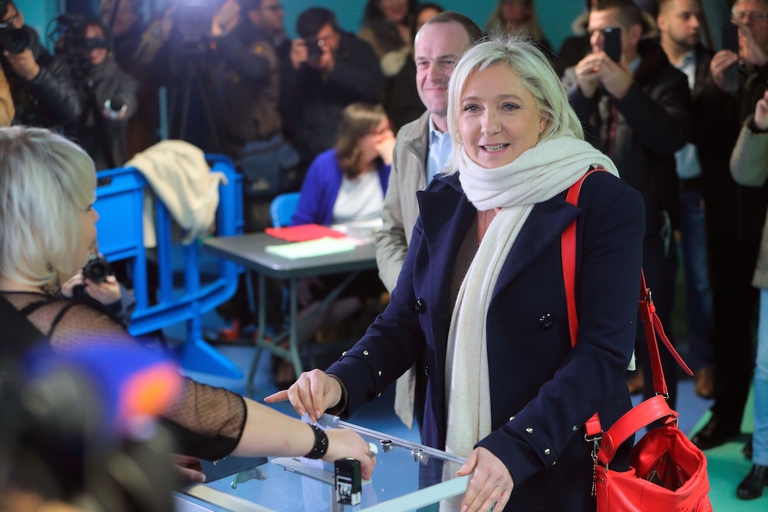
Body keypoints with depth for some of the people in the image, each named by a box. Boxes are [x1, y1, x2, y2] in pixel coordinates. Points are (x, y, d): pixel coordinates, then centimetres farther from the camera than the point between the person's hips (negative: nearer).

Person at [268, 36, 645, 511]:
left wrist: (514, 450, -27)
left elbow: (604, 352, -17)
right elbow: (403, 324, 6)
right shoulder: (444, 201, 6)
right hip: (449, 460, 5)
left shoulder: (607, 203, -11)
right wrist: (341, 383, -14)